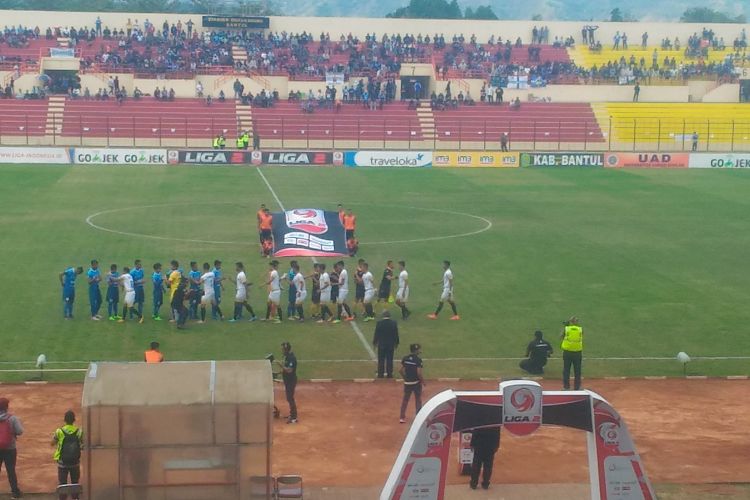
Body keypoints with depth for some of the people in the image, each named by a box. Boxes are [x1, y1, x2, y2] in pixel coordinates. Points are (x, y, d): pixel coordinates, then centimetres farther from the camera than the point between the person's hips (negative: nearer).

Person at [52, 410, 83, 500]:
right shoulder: (79, 431, -9)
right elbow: (83, 446, -2)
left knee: (62, 483, 8)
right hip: (75, 462, 1)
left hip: (62, 463, -1)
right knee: (75, 483, 15)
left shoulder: (59, 431, -12)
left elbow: (53, 443, 2)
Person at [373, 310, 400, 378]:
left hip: (381, 344, -1)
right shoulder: (394, 323, -5)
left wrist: (374, 342, 8)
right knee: (390, 359, 7)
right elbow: (396, 334, 1)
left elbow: (376, 334, -5)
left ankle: (380, 374, 7)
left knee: (381, 360, 5)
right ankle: (389, 374, 9)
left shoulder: (379, 323, -10)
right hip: (391, 344, 1)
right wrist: (396, 343, 13)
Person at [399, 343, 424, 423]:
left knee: (405, 399, 13)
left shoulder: (405, 358, 0)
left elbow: (400, 370, 1)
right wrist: (423, 381, -4)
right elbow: (419, 373, -20)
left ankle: (402, 417, 14)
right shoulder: (418, 360, -15)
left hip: (407, 383, 4)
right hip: (416, 382, -4)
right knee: (418, 400, 10)